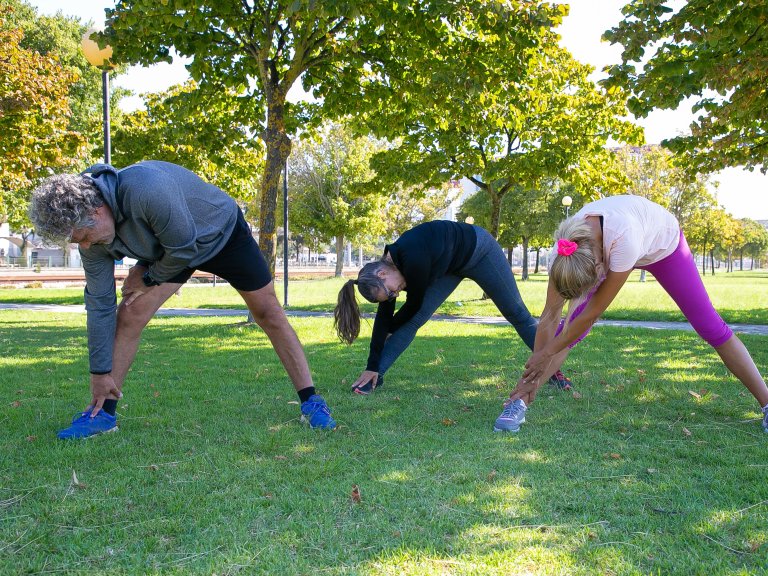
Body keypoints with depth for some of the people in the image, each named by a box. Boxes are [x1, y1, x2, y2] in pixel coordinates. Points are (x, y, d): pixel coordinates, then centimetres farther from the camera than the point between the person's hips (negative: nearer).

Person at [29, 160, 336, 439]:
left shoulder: (147, 189, -43)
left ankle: (311, 401, 3)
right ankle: (103, 411, 0)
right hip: (166, 250, 5)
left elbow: (184, 247, -32)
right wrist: (100, 373, -11)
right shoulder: (91, 232, -19)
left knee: (268, 313, -5)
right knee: (129, 314, -11)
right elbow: (99, 303, -14)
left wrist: (149, 278, -15)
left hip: (223, 233, -5)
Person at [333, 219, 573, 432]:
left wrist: (390, 329, -4)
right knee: (414, 319, -7)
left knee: (517, 313, 4)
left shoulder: (412, 260, -39)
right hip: (452, 266, 6)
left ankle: (553, 370, 18)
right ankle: (377, 376, -4)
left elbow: (414, 305, -23)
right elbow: (384, 317, -13)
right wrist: (372, 368, -13)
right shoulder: (387, 266, -17)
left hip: (479, 250, -6)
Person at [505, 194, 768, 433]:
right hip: (606, 249, 3)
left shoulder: (624, 239, -49)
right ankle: (519, 401, -8)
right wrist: (533, 373, -24)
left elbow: (592, 312, -39)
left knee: (711, 327, -4)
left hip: (663, 244, -2)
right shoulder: (567, 248, -36)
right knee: (570, 328, -13)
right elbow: (550, 316, -28)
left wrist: (547, 354, -30)